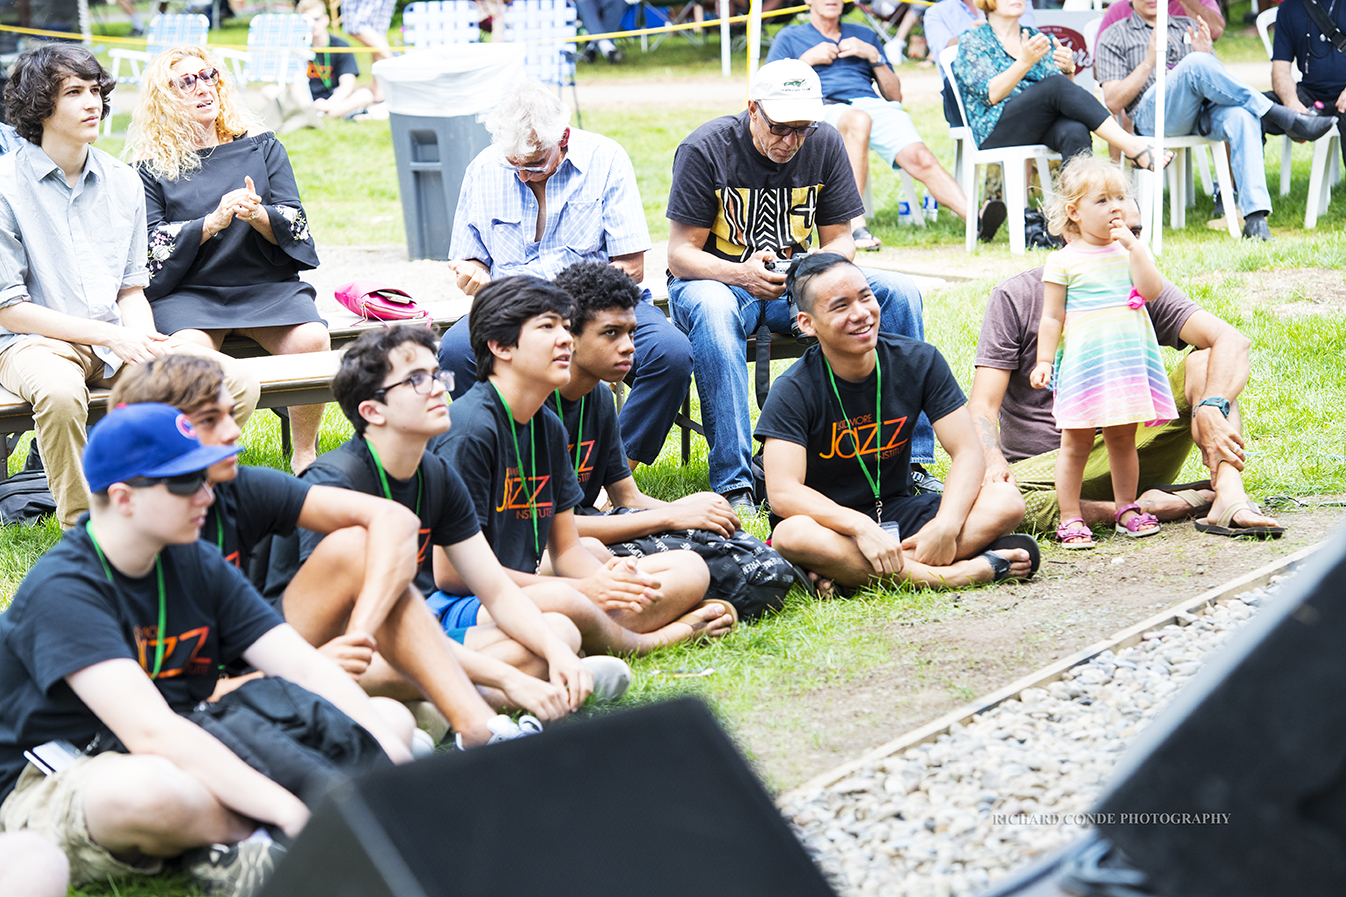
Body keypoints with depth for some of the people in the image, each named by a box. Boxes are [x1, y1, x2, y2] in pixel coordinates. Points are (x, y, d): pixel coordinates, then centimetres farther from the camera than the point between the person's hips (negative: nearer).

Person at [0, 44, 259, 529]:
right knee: (59, 393, -41)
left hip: (118, 340, 5)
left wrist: (145, 338, -9)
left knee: (238, 384, -15)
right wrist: (107, 334, -15)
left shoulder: (123, 182, 11)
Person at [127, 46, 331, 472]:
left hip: (267, 284, 2)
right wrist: (213, 222, -17)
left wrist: (257, 215, -16)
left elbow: (294, 224, 7)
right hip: (187, 291, -2)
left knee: (312, 339, -27)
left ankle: (305, 456, -13)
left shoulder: (262, 148, 14)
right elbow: (151, 244, -2)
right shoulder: (151, 165, 8)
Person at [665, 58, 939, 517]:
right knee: (714, 310, -41)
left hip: (796, 282, 4)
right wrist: (741, 275, -34)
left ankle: (910, 461, -12)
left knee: (899, 292, -17)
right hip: (715, 278, -4)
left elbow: (840, 240, 3)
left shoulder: (825, 144, -2)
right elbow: (680, 252, -14)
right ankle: (733, 483, -41)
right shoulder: (705, 148, -14)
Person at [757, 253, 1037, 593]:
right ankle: (956, 573, -35)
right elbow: (783, 492, -24)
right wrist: (861, 527, -38)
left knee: (1007, 502, -20)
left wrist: (946, 525, -26)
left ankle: (846, 573, -31)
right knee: (793, 535, -39)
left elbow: (967, 453, -7)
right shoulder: (794, 391, -14)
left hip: (899, 513, 4)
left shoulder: (919, 361, -3)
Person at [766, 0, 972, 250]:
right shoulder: (789, 37, 23)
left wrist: (874, 56, 10)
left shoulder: (865, 36, 30)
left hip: (874, 105, 3)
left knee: (920, 158, -27)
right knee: (859, 120, -41)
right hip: (825, 107, -3)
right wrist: (807, 59, 3)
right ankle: (855, 225, -46)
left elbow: (895, 96, 24)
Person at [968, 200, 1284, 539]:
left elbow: (1232, 341, -12)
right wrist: (993, 463, -33)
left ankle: (1230, 497, -34)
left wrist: (1211, 409, -33)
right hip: (1044, 469, -2)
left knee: (1204, 360, -13)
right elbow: (982, 406, -10)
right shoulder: (1015, 298, -4)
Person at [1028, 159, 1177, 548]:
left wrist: (1133, 246, -9)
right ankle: (1070, 518, 4)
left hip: (1129, 357, 4)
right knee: (1076, 441, -2)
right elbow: (1052, 318, -1)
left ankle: (1126, 508, 22)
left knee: (1123, 438, 11)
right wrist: (1044, 361, -7)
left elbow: (1151, 290, -6)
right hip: (1083, 362, -4)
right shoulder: (1063, 261, -2)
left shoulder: (1130, 250, 10)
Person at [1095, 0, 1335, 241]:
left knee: (1242, 115, -33)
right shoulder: (1114, 37, 18)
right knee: (1195, 63, -33)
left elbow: (1219, 82, 22)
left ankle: (1255, 217, -44)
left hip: (1203, 110, 3)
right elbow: (1113, 103, 5)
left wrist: (1206, 54, 1)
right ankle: (1287, 119, -28)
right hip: (1151, 118, -3)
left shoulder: (1188, 27, 28)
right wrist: (1150, 61, -4)